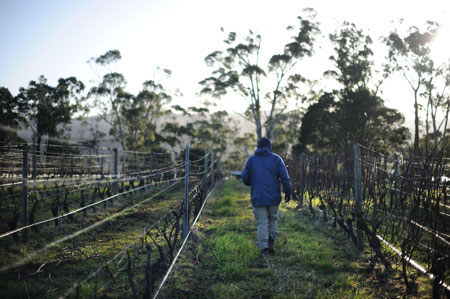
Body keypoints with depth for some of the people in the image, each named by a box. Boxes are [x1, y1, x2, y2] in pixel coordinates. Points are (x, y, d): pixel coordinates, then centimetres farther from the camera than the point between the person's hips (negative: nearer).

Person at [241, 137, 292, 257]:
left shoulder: (251, 160, 4)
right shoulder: (276, 159, 1)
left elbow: (245, 178, 4)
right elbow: (285, 177, -6)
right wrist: (288, 192, 1)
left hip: (258, 197, 0)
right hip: (273, 197, 0)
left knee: (262, 223, 3)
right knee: (273, 219, 19)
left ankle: (263, 248, -7)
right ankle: (271, 243, 6)